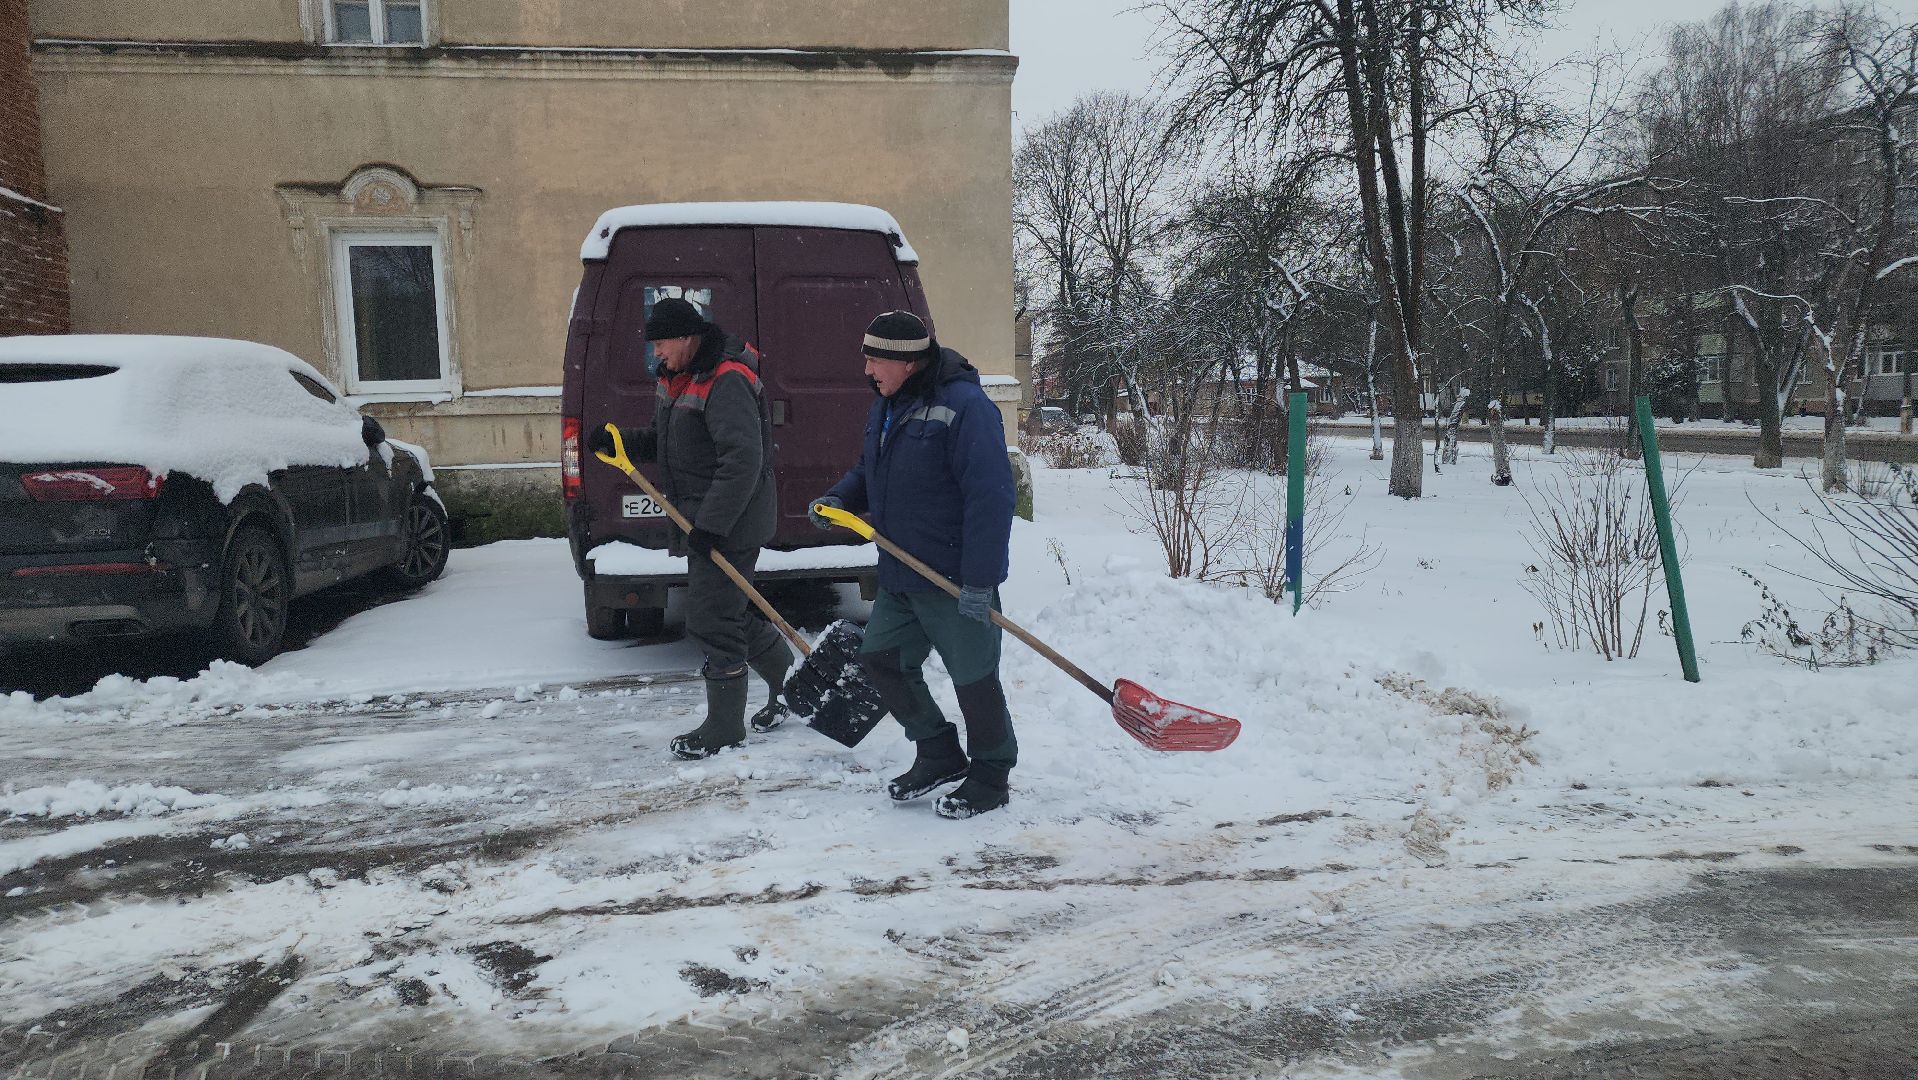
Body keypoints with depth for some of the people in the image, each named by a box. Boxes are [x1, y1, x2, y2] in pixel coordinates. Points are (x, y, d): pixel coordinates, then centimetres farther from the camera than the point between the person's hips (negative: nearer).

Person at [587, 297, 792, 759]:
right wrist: (620, 442, 6)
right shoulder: (679, 379, 13)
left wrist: (712, 524, -29)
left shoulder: (726, 382, -20)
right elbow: (663, 442, 25)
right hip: (704, 519, 10)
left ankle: (723, 729, 9)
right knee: (732, 612, 18)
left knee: (711, 621, -4)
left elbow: (743, 459, -28)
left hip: (730, 523, -10)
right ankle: (791, 680, 36)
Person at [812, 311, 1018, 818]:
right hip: (900, 575, 9)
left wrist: (979, 581, -25)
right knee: (881, 659, 14)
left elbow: (990, 498, -24)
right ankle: (939, 755, 30)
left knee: (973, 678, 3)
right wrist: (839, 499, 2)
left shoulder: (965, 406, -19)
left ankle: (992, 776, 23)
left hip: (955, 580, -9)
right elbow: (869, 471, 25)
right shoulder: (887, 406, 11)